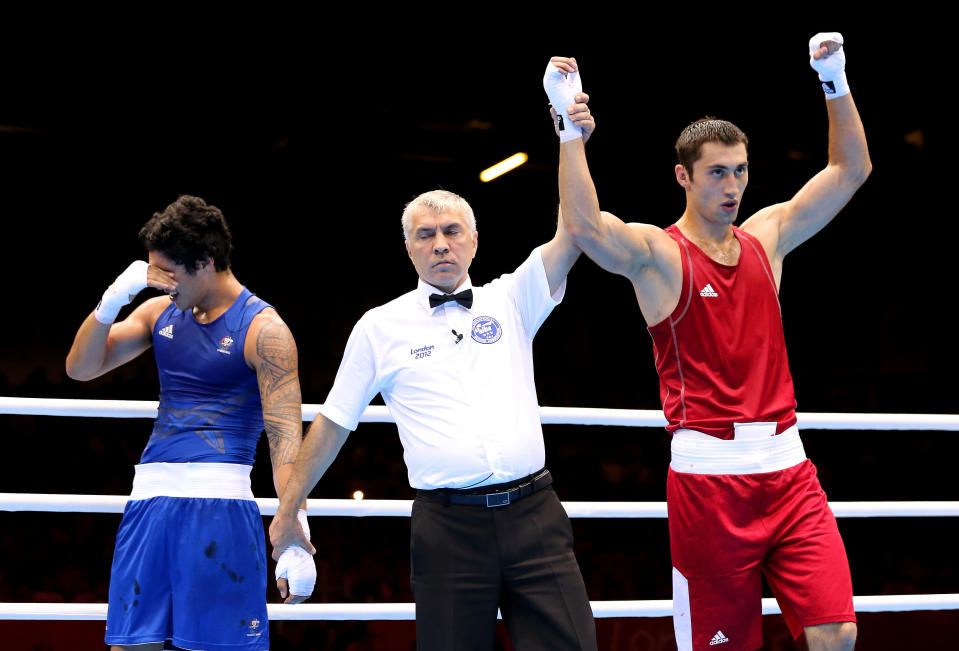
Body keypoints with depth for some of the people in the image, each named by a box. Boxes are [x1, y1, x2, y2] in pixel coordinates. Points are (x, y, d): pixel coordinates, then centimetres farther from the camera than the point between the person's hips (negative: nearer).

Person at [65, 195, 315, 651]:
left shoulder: (263, 329, -5)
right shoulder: (160, 312, 14)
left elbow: (286, 437, -10)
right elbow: (80, 368, 13)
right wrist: (115, 296, -3)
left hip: (219, 503, -6)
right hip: (150, 496, 6)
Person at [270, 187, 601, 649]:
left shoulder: (510, 300, 12)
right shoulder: (379, 327, 9)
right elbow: (332, 423, 13)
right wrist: (287, 512, 14)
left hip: (533, 512, 1)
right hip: (448, 524, -1)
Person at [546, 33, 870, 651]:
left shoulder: (767, 236, 13)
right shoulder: (657, 253, -3)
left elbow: (851, 169, 16)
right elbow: (585, 227, -24)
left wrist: (836, 80, 7)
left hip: (789, 467, 5)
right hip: (708, 470, -5)